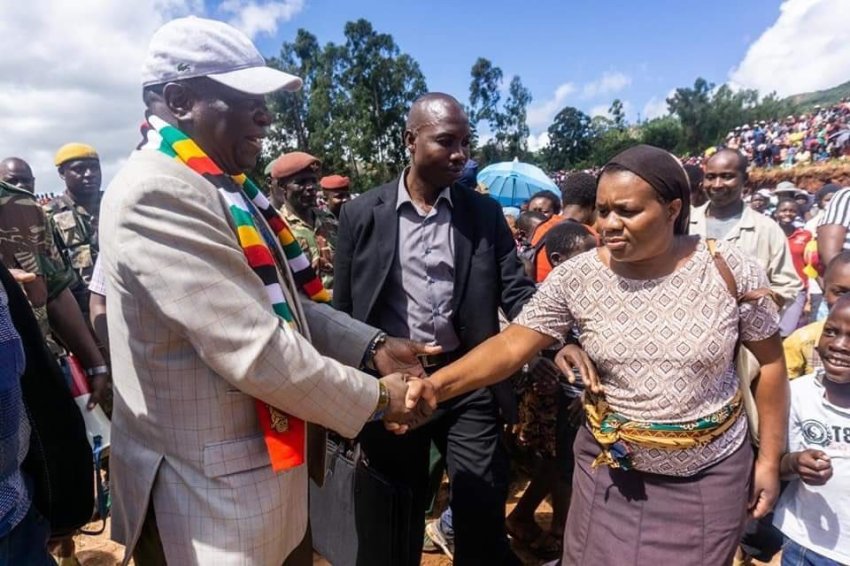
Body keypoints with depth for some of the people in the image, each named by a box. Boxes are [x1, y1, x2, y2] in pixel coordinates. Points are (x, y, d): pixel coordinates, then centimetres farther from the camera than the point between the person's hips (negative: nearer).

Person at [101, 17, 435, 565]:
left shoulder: (218, 187, 8)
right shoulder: (157, 194, -24)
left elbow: (280, 301, 11)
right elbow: (258, 351, -28)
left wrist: (372, 345, 1)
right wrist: (375, 398, -15)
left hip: (260, 454, 9)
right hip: (212, 486, -8)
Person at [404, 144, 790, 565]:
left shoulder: (731, 270, -12)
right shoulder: (575, 278, -13)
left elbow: (770, 361, -1)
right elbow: (511, 346, -17)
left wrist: (770, 459, 2)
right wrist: (437, 384, -31)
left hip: (710, 474, 0)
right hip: (611, 470, 0)